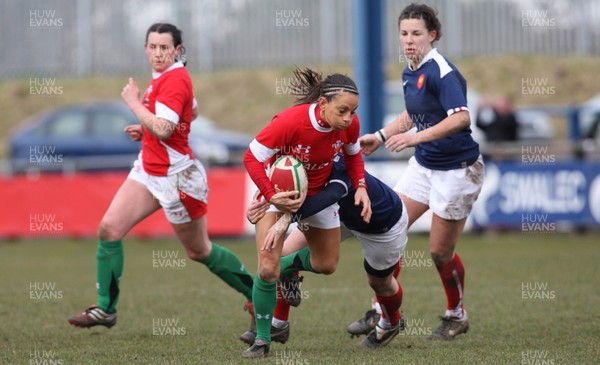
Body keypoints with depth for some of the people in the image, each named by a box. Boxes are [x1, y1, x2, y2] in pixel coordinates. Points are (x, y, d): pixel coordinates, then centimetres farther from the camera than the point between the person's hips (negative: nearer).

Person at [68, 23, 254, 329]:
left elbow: (163, 129, -29)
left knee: (199, 251, 4)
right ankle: (105, 309, 3)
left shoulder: (175, 79, -19)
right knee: (109, 228, -4)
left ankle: (258, 296, 21)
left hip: (177, 176, -9)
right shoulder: (162, 77, 8)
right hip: (149, 170, 9)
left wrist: (134, 102, -16)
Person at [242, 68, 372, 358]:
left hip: (318, 193, 5)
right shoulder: (289, 122, -37)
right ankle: (262, 339, 0)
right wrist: (272, 198, -35)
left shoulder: (350, 125, -21)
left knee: (327, 265, 15)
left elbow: (353, 154, 3)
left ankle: (286, 266, 47)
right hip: (279, 192, -5)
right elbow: (252, 158, -26)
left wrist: (360, 187, -12)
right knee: (267, 268, -17)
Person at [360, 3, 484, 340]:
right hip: (423, 165, 8)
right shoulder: (411, 73, 6)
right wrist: (380, 136, 18)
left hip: (456, 170, -8)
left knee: (440, 251, 0)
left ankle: (457, 317, 24)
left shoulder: (442, 72, -20)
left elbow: (461, 117, -34)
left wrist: (416, 137, -39)